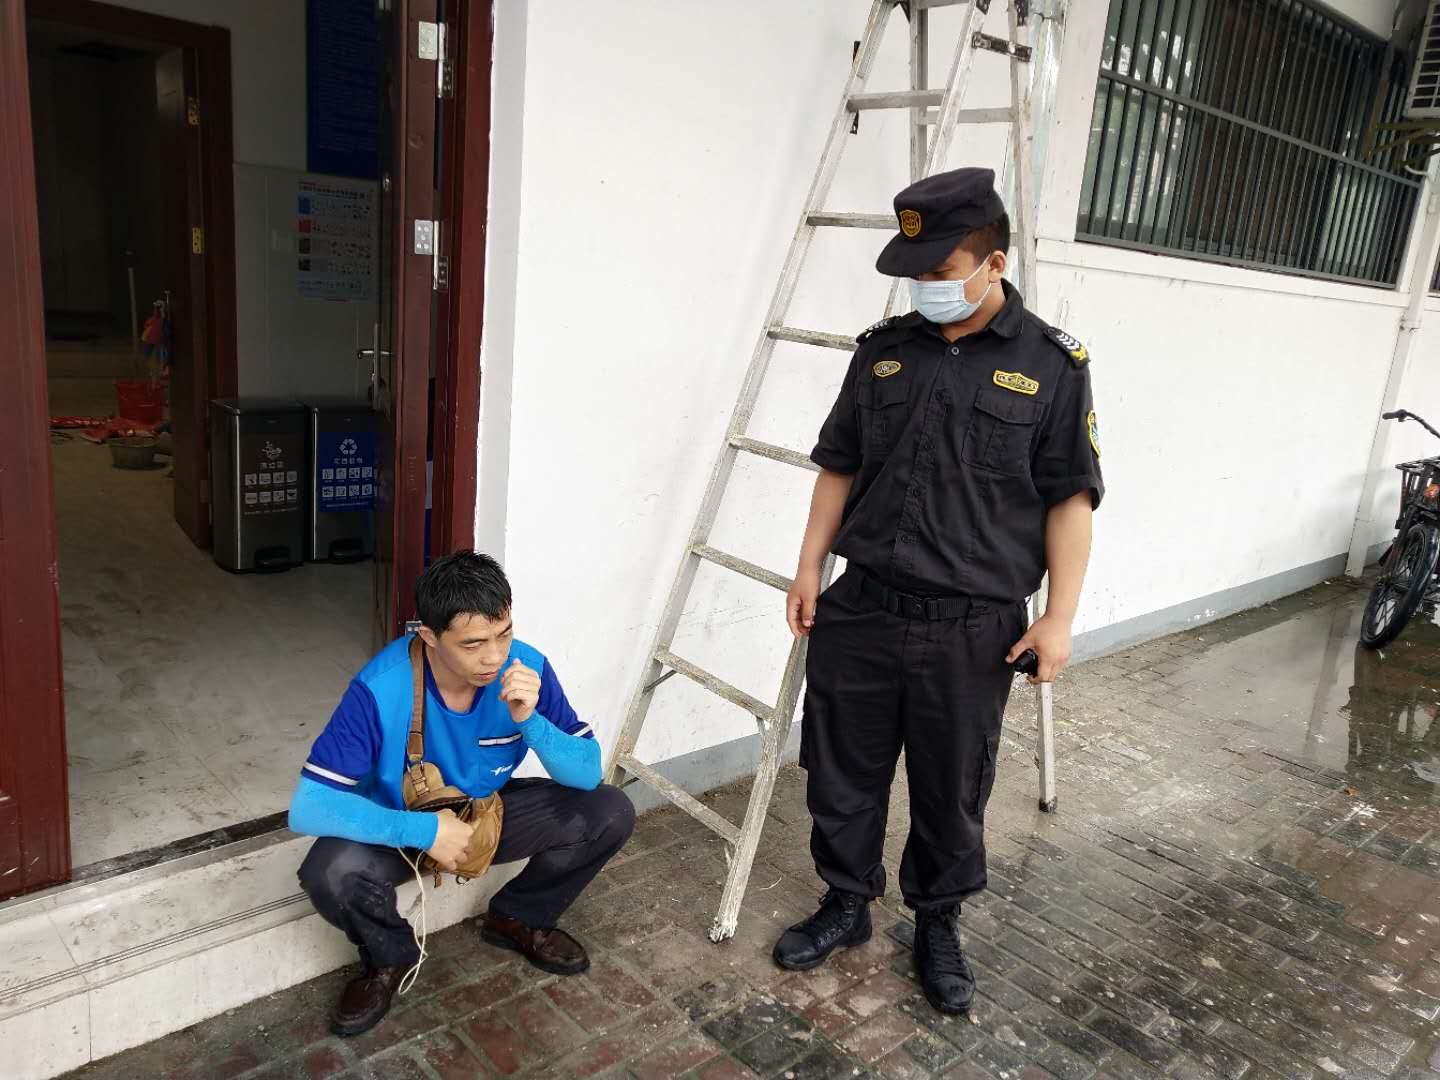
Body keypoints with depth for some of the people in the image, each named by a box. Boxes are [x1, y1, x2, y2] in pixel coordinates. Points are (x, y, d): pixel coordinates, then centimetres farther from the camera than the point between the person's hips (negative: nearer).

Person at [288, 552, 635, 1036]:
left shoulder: (528, 668, -23)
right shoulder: (380, 689, -32)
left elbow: (588, 774, -18)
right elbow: (308, 808, -31)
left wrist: (530, 720, -36)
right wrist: (424, 830, -36)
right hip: (402, 827, -2)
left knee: (611, 812, -16)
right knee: (331, 871, -34)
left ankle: (517, 918, 11)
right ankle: (389, 957, 2)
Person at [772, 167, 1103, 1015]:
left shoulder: (1053, 365, -4)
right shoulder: (883, 350, 5)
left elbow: (1070, 499, -3)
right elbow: (839, 468, 10)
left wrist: (1059, 615, -8)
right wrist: (810, 570, 7)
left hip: (974, 626, -3)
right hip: (863, 608, 3)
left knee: (952, 789, 12)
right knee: (843, 771, 13)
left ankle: (939, 924, 35)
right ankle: (847, 904, 35)